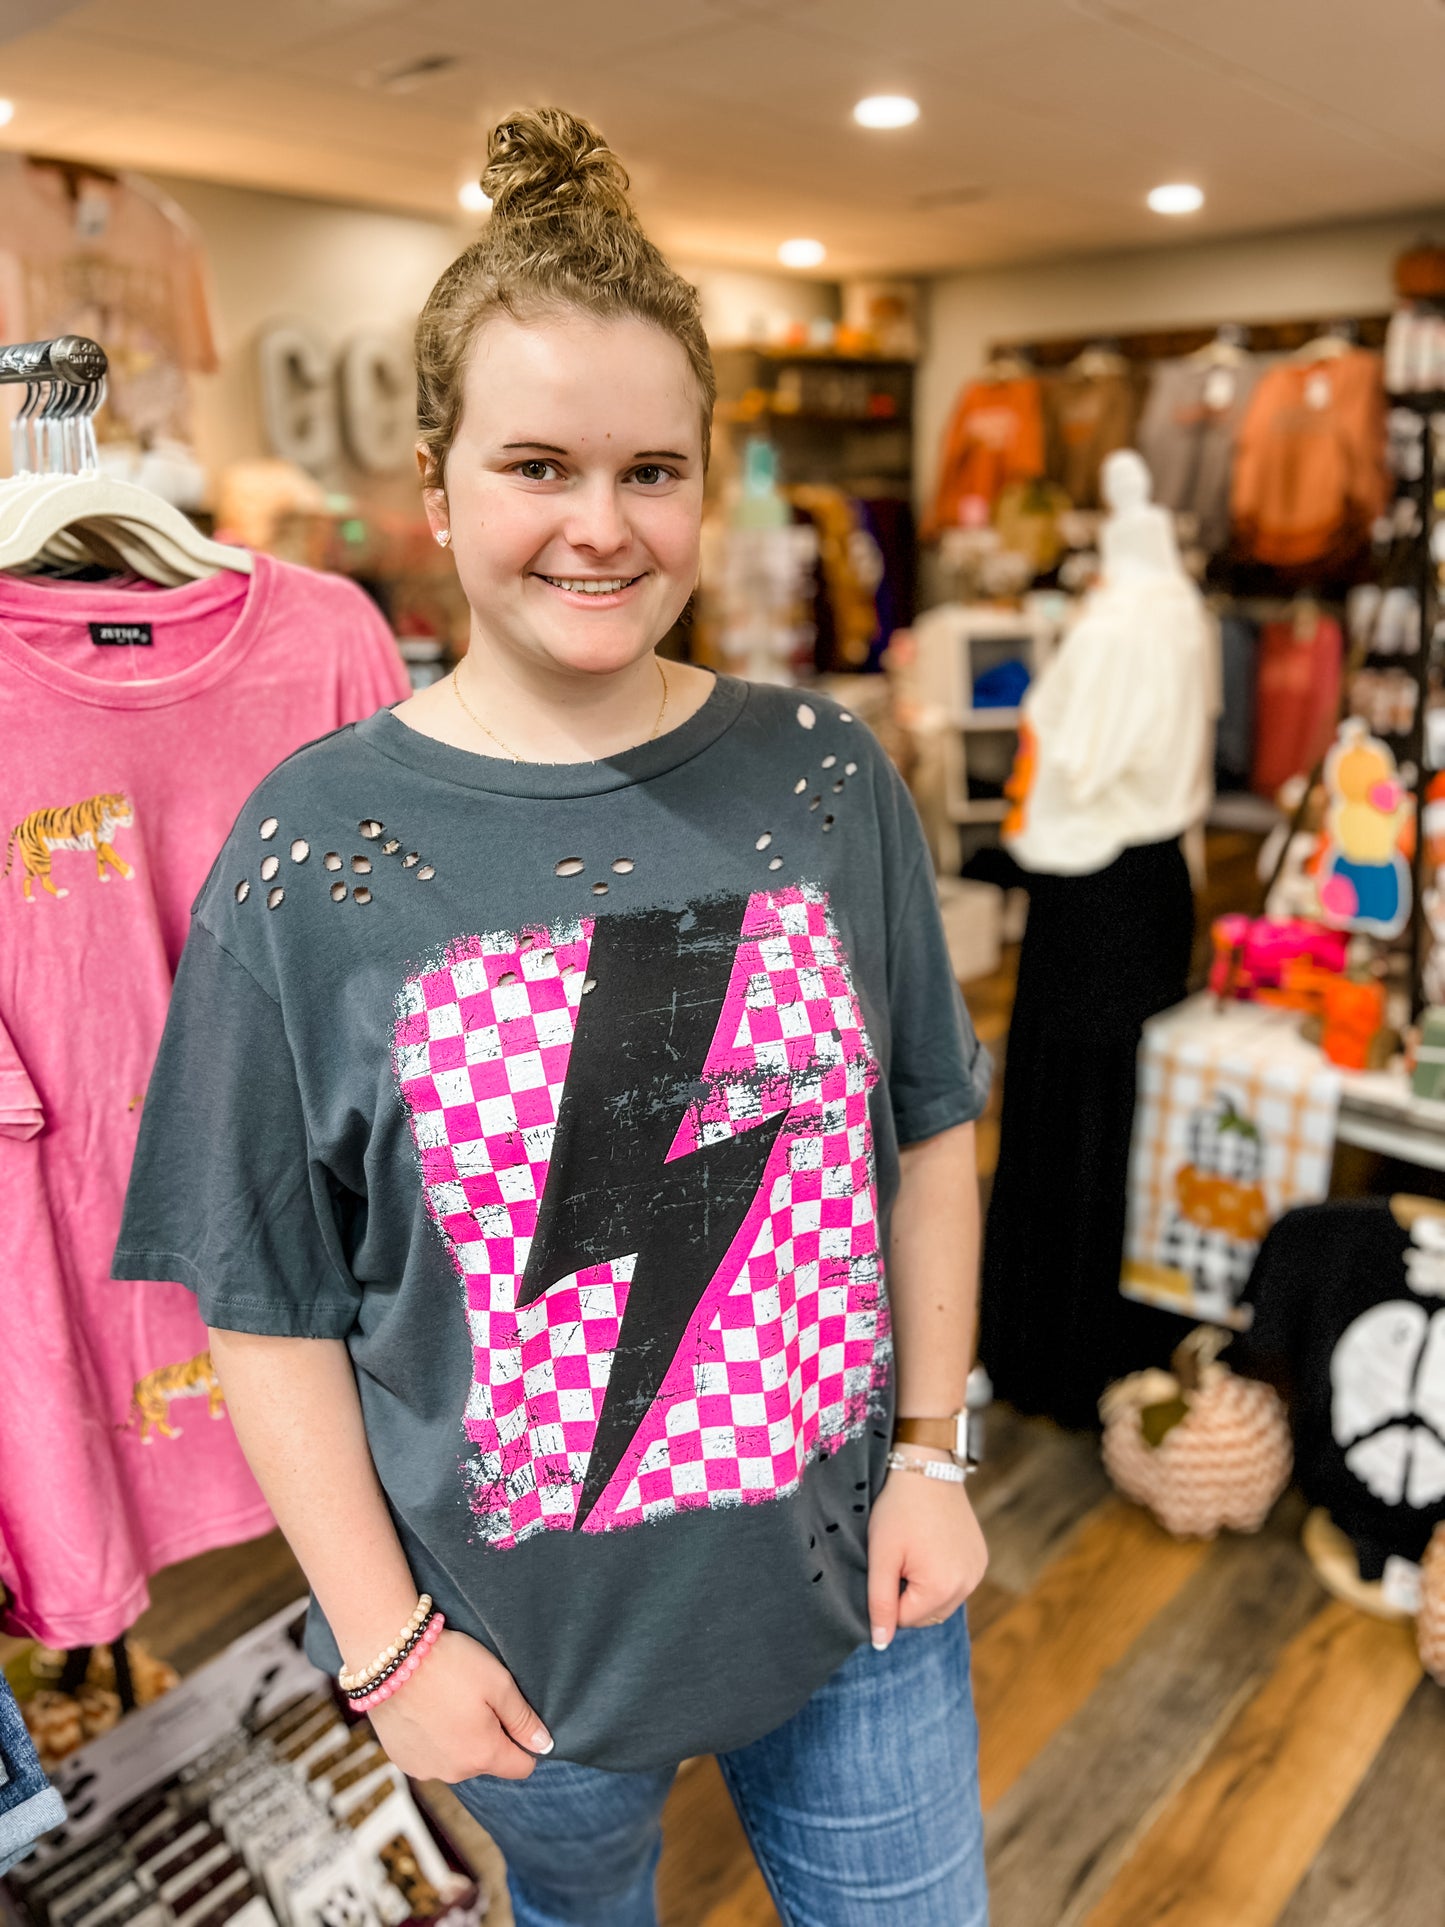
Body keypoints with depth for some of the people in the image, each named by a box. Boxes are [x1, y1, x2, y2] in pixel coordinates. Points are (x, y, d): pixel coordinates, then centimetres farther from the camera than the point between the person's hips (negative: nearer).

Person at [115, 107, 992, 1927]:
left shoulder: (824, 779, -8)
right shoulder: (313, 847, -14)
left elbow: (926, 1133, 0)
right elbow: (267, 1299, -10)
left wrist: (932, 1450, -1)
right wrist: (386, 1641, -9)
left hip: (853, 1582, 2)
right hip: (522, 1636, -1)